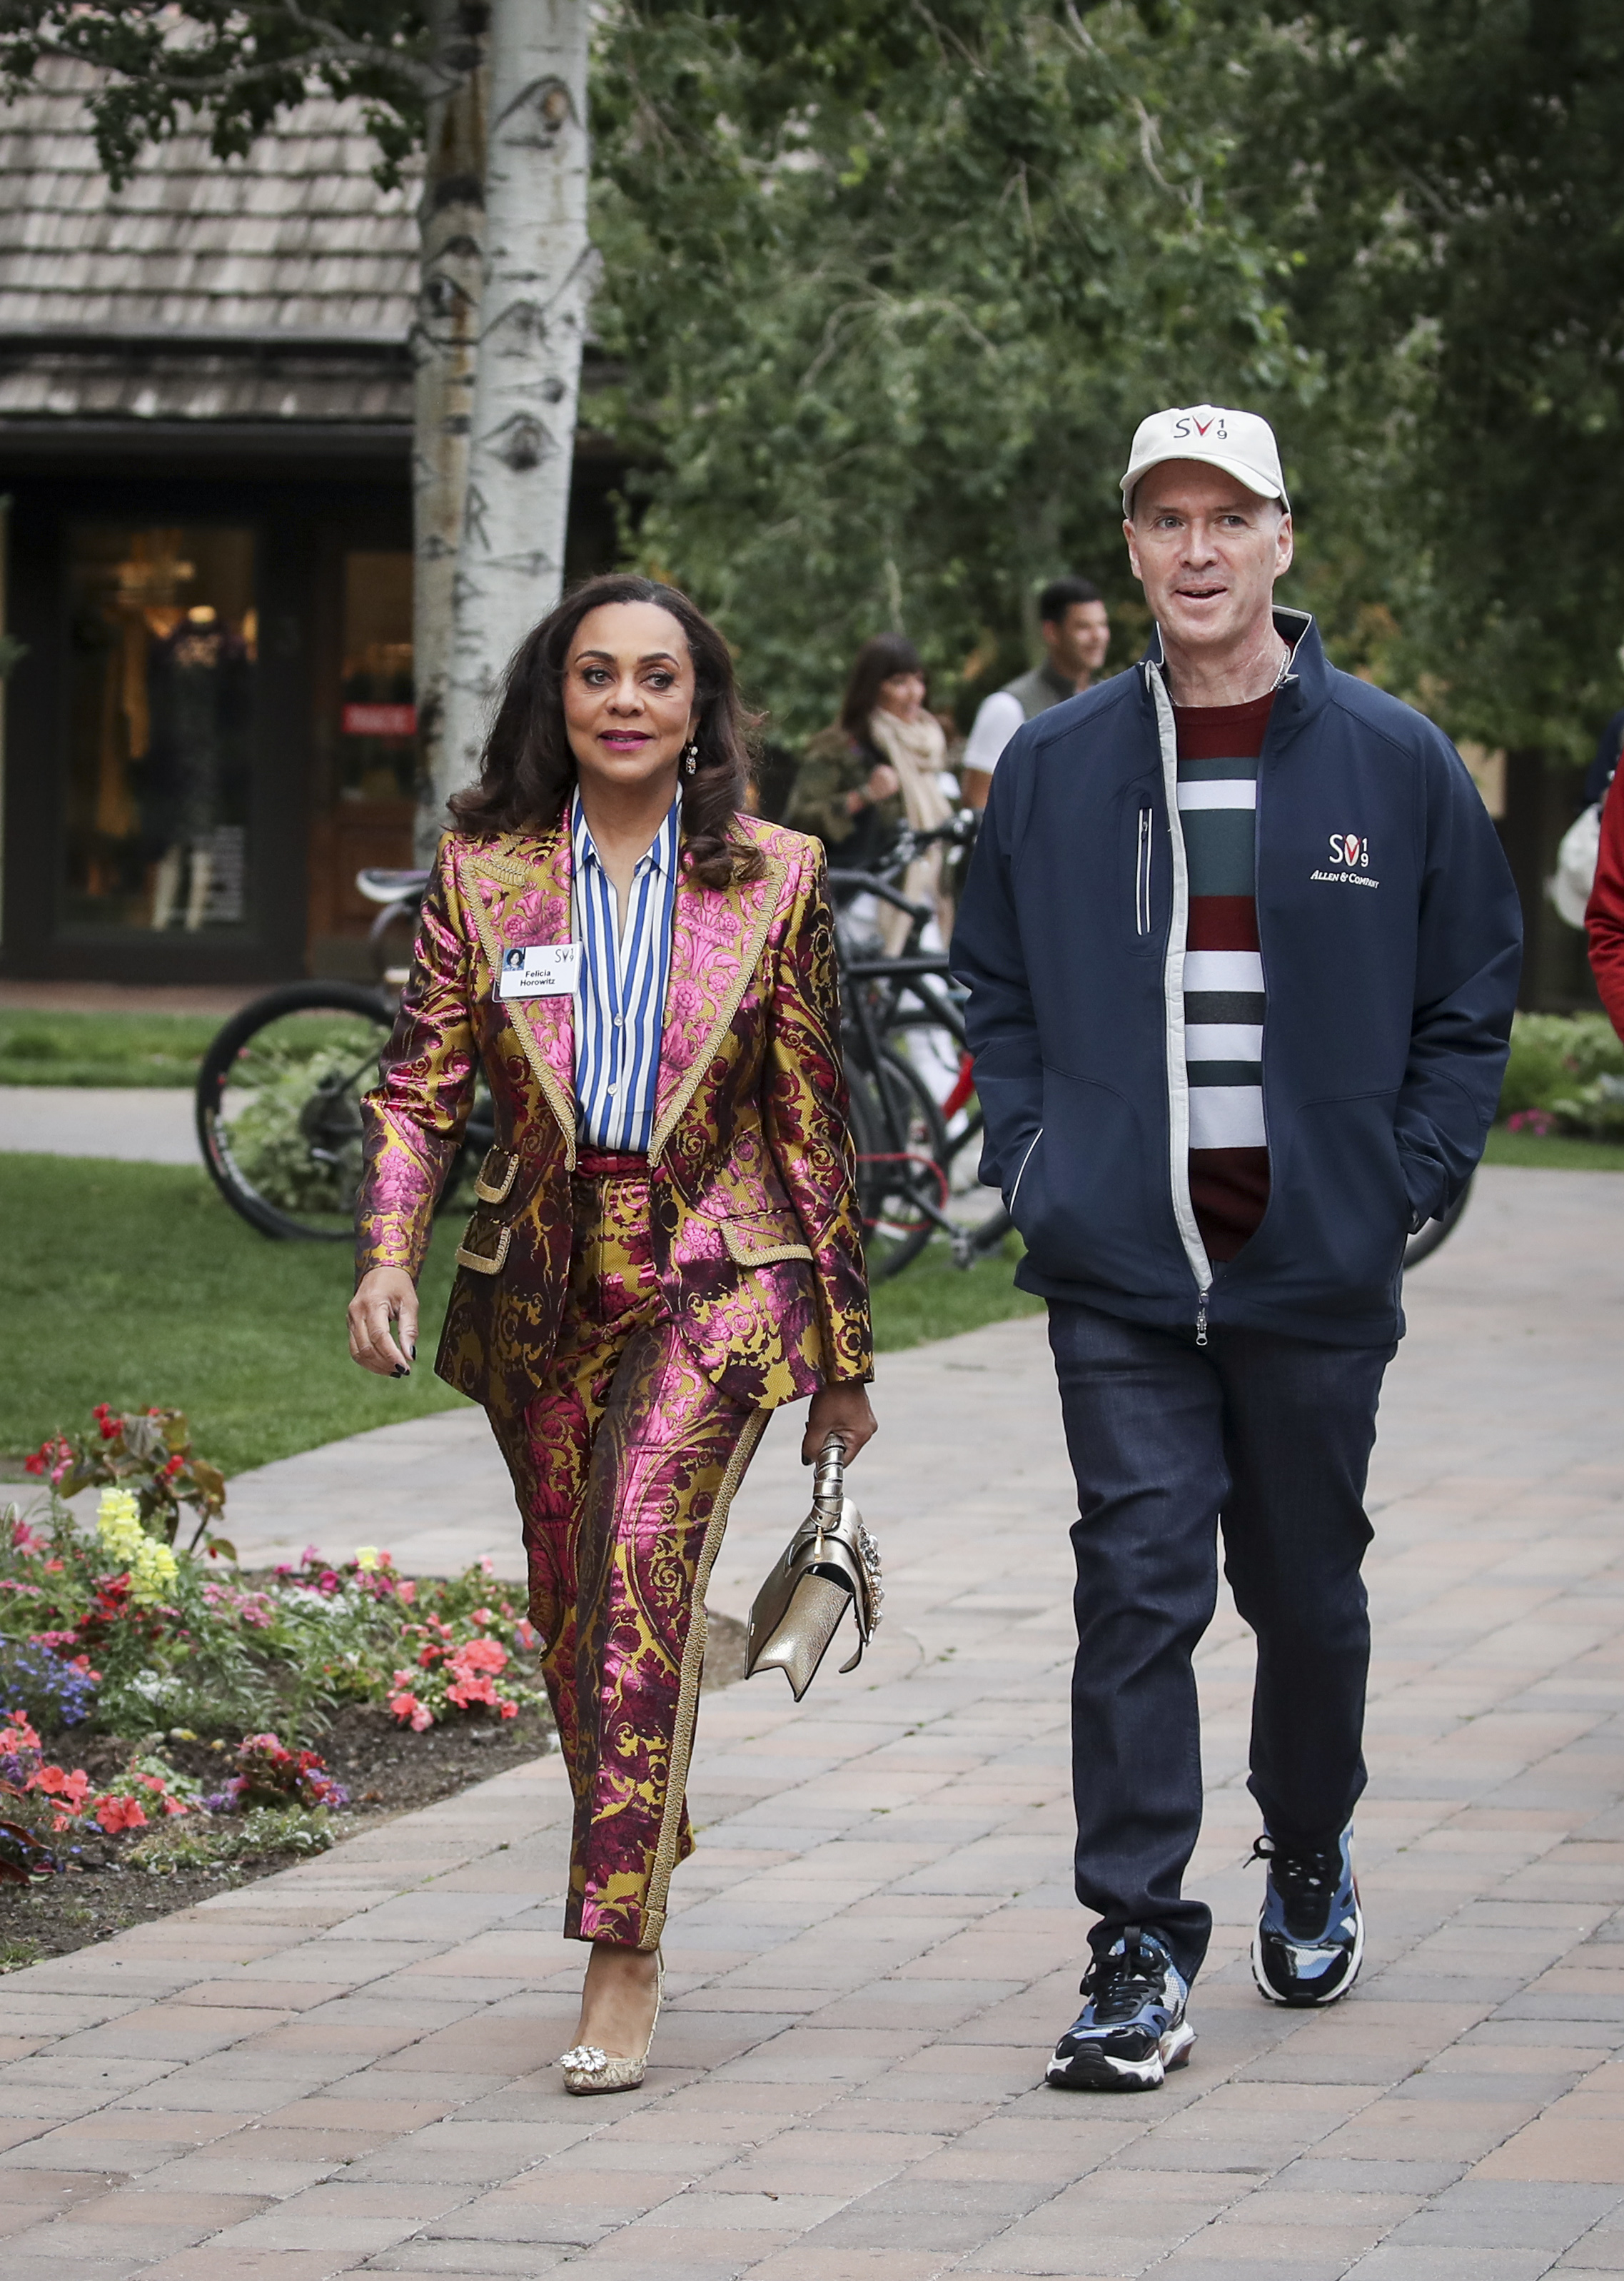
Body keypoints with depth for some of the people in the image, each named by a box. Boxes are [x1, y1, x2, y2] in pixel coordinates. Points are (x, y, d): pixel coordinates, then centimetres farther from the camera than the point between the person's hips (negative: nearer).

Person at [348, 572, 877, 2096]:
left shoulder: (771, 879, 1)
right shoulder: (483, 874, 4)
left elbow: (809, 1117, 5)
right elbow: (418, 1087, 4)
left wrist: (844, 1354, 8)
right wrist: (387, 1254, -14)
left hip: (715, 1280, -3)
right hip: (544, 1286, 3)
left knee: (640, 1565, -21)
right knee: (573, 1613, 9)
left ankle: (621, 1966, -22)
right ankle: (641, 1850, 33)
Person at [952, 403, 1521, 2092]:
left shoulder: (1396, 764, 1)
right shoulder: (1053, 768, 5)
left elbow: (1472, 998, 7)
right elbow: (997, 989, 15)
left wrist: (1408, 1181, -2)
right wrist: (1029, 1167, 3)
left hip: (1319, 1269, 0)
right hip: (1118, 1271, 0)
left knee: (1307, 1589, 12)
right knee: (1137, 1589, -8)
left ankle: (1309, 1859, 37)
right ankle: (1140, 1953, -7)